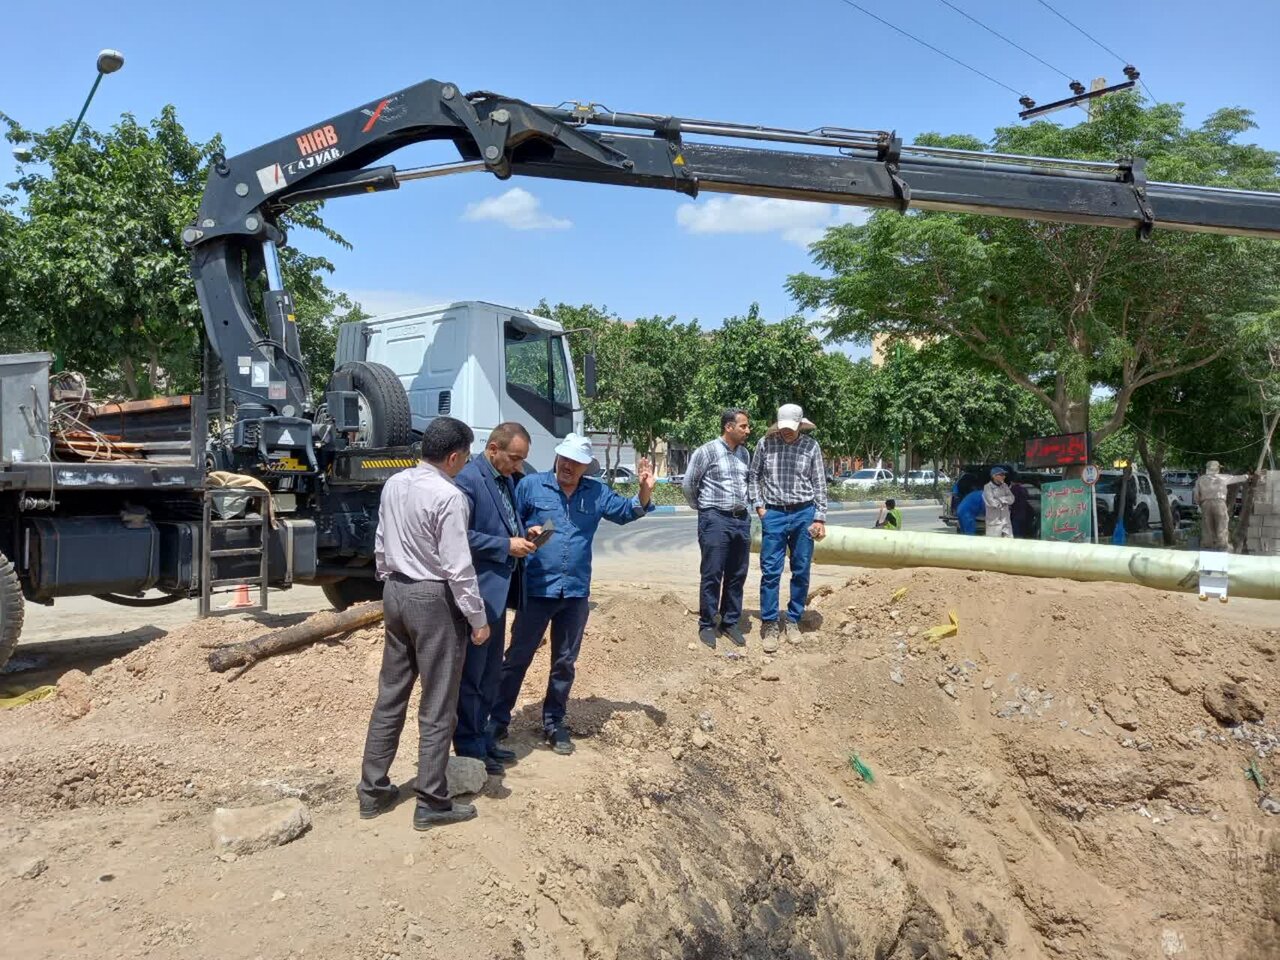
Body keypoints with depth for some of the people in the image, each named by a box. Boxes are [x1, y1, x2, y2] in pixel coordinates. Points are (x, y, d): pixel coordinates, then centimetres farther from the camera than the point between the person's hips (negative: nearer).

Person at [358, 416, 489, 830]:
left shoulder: (393, 485, 4)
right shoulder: (449, 497, -20)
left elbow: (380, 547, 12)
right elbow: (458, 566, -19)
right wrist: (478, 618, -11)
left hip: (395, 593, 8)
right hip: (433, 599, -8)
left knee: (390, 695, 16)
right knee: (437, 707, 4)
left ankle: (373, 791, 26)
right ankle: (431, 804, 13)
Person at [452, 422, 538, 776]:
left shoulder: (506, 479, 11)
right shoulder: (468, 478, -17)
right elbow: (460, 535, -22)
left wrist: (523, 534, 3)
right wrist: (506, 545, -20)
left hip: (499, 588, 9)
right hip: (477, 591, -9)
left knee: (490, 672, 18)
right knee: (470, 673, 4)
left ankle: (482, 737, 31)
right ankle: (468, 748, 16)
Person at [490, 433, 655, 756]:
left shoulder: (596, 492, 6)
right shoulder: (531, 485, -5)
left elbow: (628, 511, 12)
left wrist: (645, 490, -6)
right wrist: (525, 532, -21)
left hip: (576, 592, 4)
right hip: (536, 589, -3)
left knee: (565, 662, 13)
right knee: (518, 657, 5)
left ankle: (554, 723, 28)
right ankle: (498, 720, 18)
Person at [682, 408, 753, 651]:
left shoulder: (744, 453, 10)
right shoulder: (706, 452, -8)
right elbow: (689, 484, -2)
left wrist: (742, 506, 15)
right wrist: (703, 508, 9)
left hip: (741, 519, 6)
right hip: (715, 520, -5)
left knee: (737, 575, 9)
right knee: (712, 575, 0)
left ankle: (730, 622, 21)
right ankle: (707, 625, 11)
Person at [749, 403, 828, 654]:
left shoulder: (811, 446, -1)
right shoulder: (765, 443, -1)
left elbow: (819, 484, 2)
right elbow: (753, 476, 10)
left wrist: (820, 518, -2)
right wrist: (758, 505, 1)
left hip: (803, 514, 1)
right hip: (773, 514, -1)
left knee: (801, 572, 7)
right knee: (770, 571, -3)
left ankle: (793, 621, 19)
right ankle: (769, 624, 5)